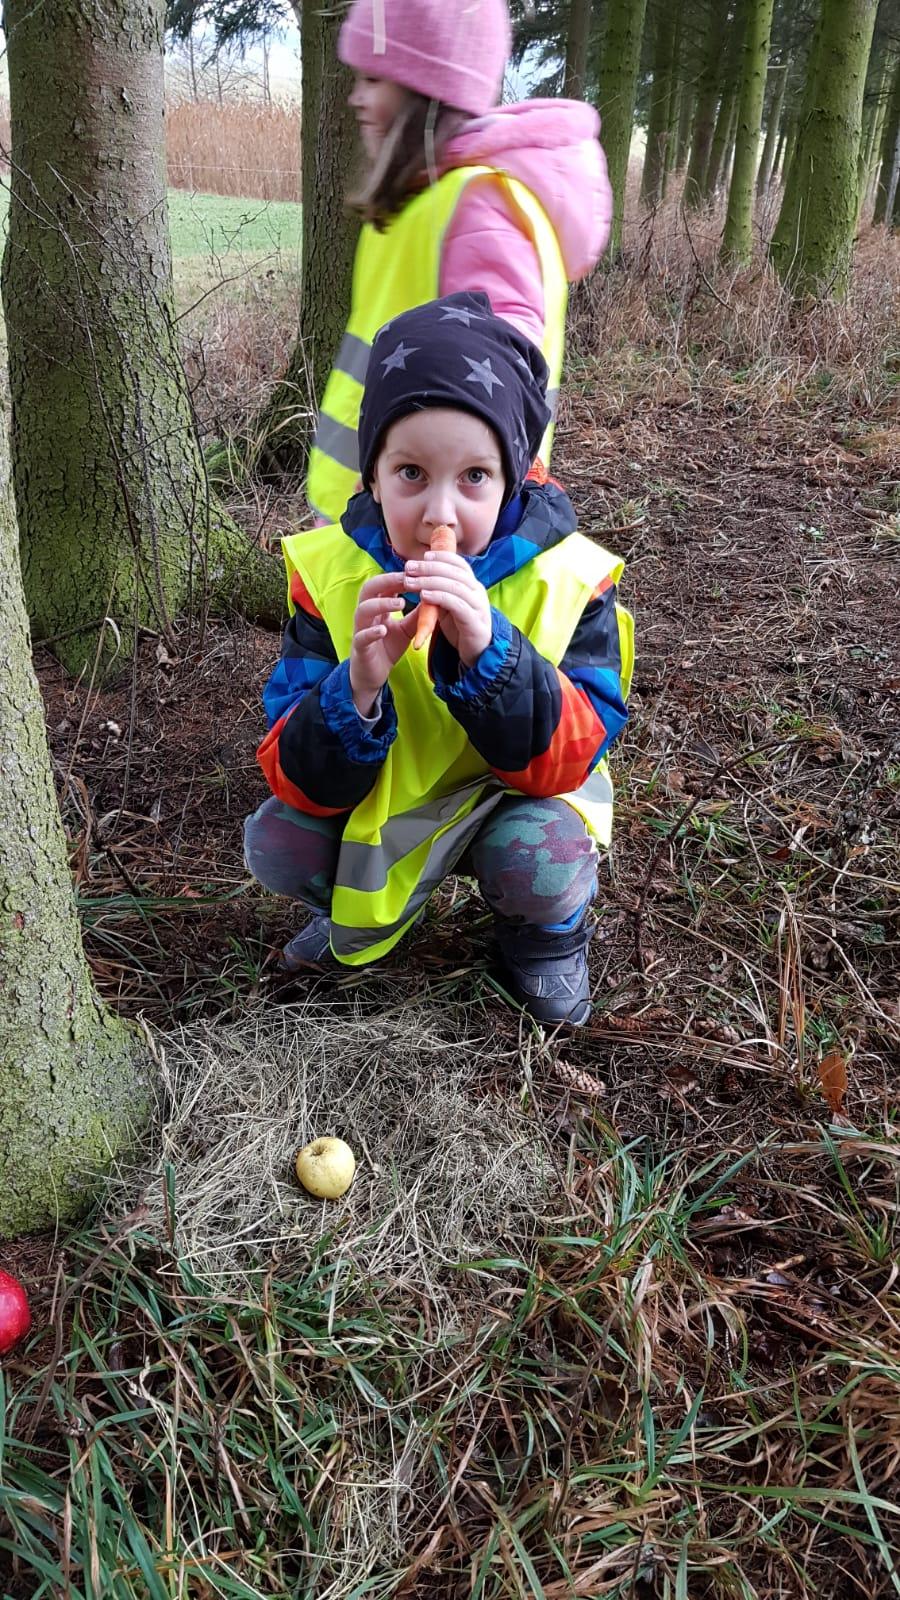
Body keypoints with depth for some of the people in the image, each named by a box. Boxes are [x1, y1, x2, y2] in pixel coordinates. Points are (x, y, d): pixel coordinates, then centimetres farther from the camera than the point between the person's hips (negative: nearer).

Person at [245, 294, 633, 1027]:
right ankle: (371, 905, 15)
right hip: (378, 795, 2)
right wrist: (357, 687, -43)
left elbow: (566, 763, -27)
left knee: (543, 858, -31)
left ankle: (547, 929, 6)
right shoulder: (332, 572, -19)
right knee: (275, 846, -19)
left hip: (518, 795, -2)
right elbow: (302, 783, -20)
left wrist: (488, 650, -44)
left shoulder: (567, 578, -22)